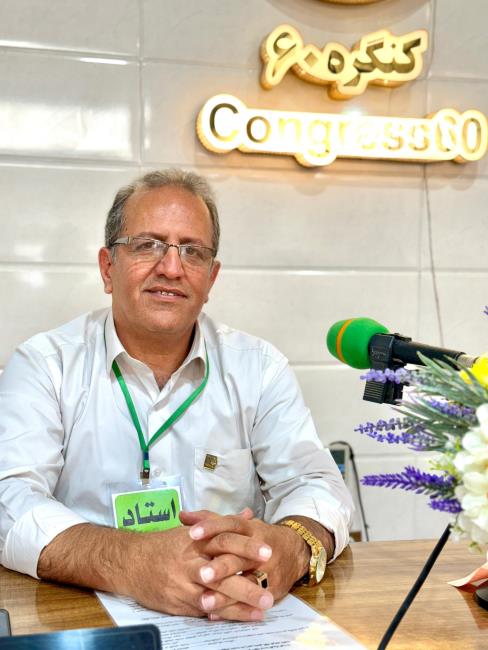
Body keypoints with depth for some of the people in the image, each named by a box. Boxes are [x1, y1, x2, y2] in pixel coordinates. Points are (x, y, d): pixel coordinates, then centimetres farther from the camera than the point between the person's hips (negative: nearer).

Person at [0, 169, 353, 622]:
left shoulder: (258, 368, 5)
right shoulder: (43, 365, -1)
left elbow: (315, 484, -3)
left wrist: (290, 548, -28)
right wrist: (130, 563, -33)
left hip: (237, 621, 3)